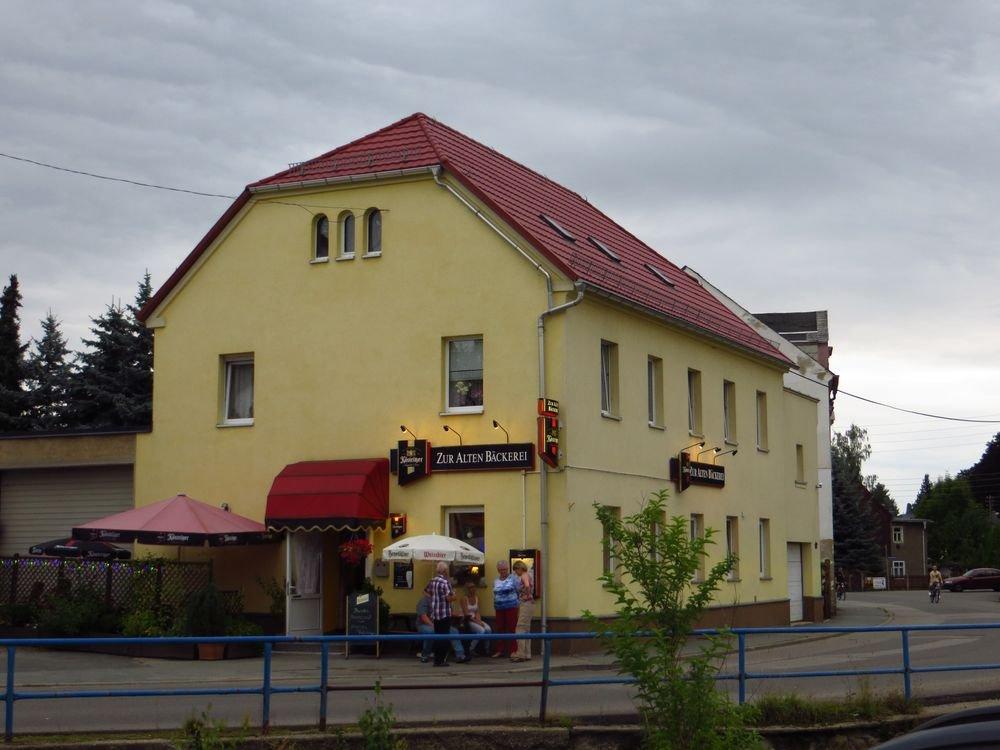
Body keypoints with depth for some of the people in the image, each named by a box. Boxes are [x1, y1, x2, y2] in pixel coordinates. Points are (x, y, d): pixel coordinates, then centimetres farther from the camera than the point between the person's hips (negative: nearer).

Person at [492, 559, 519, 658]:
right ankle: (500, 650, 11)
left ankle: (513, 650, 1)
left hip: (511, 608, -5)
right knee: (500, 629, 6)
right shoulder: (496, 581, 13)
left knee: (511, 629, -4)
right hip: (499, 609, 5)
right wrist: (495, 607, 16)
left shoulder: (513, 579, -1)